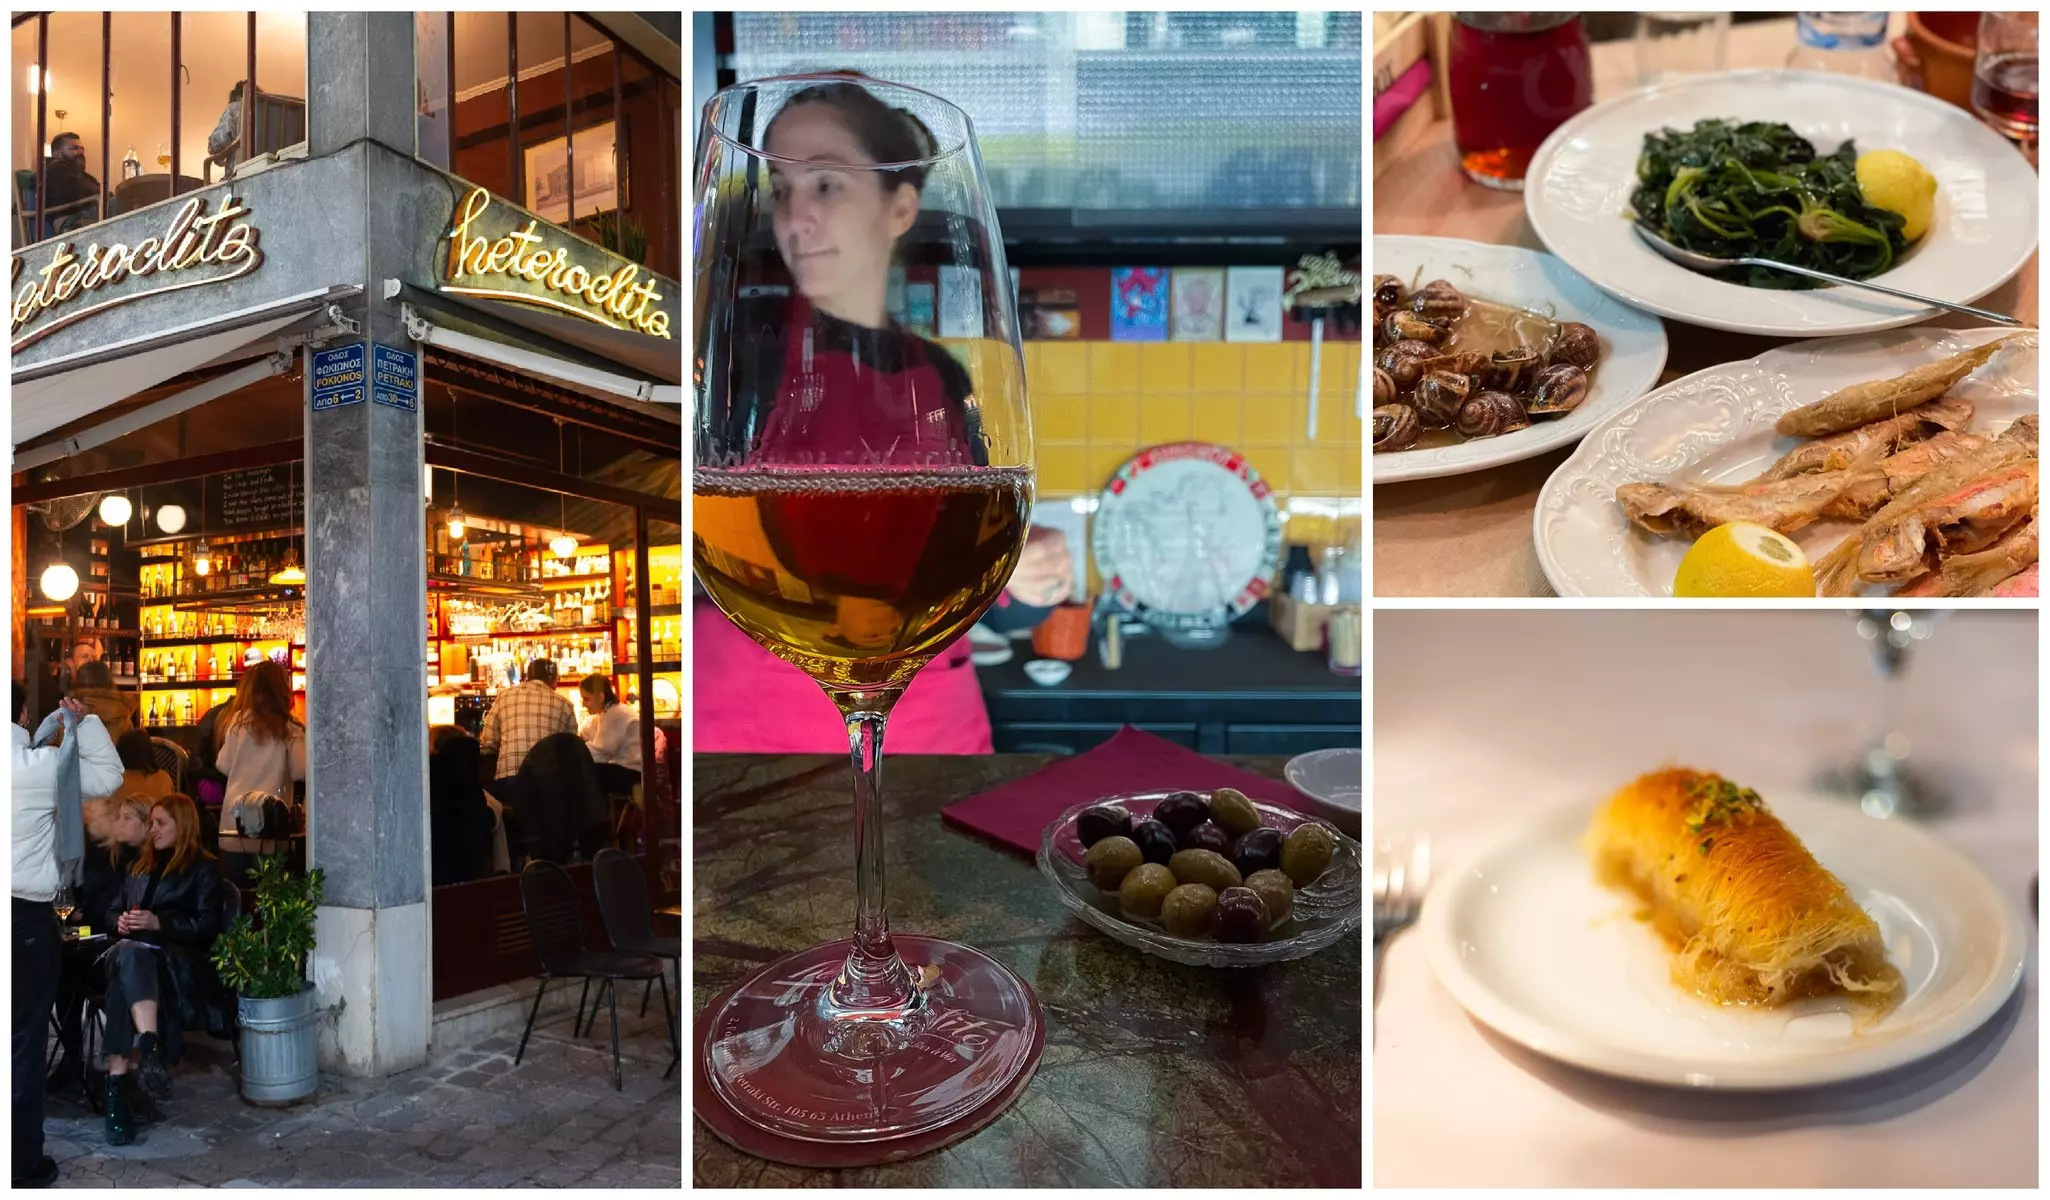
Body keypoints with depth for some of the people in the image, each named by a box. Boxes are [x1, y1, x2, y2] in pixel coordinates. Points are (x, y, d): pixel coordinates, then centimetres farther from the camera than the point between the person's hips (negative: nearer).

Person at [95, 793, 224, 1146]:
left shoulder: (204, 868, 9)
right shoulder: (139, 866, 29)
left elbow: (208, 925, -1)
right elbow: (111, 910, 27)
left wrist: (159, 922, -14)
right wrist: (120, 922, 3)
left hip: (178, 959, -4)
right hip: (130, 950, 4)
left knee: (128, 963, -38)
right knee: (128, 955, -36)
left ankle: (118, 1084, -47)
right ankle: (150, 1052, -53)